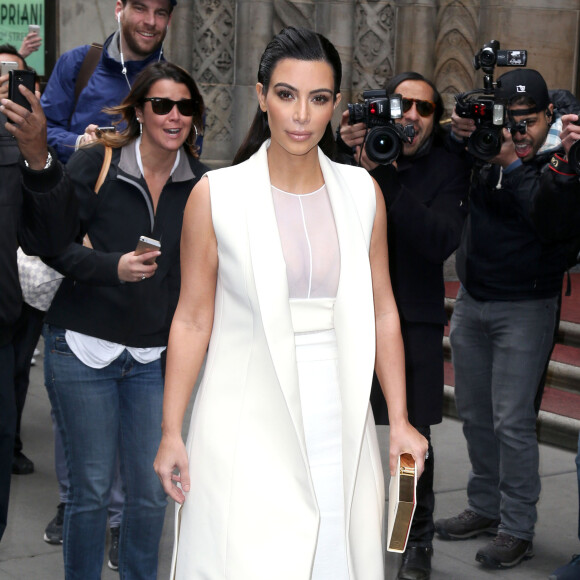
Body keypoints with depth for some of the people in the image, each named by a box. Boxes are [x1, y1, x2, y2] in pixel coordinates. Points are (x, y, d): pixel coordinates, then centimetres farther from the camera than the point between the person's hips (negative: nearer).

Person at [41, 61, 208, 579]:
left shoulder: (200, 183, 3)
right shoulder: (96, 164, -5)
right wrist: (114, 266, -21)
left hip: (154, 356, 3)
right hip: (83, 348, -3)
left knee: (152, 490, 4)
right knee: (92, 487, 2)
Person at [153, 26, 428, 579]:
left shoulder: (361, 192, 4)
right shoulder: (215, 195, -4)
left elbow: (381, 312, 8)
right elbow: (192, 320, -1)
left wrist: (399, 421, 5)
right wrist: (170, 434, -2)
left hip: (338, 420, 3)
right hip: (247, 424, -2)